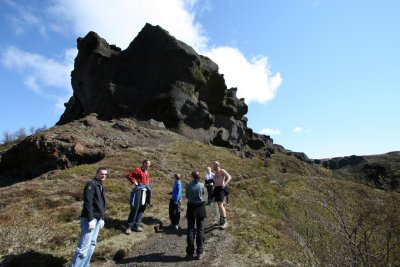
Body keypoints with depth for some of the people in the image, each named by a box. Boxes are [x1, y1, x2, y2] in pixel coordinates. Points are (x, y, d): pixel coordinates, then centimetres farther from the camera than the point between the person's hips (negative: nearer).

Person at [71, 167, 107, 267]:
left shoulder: (101, 187, 15)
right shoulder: (91, 184, -13)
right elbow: (88, 203, -19)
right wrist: (90, 219, -21)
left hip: (98, 219, 9)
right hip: (89, 219, -9)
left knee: (92, 244, 14)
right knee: (84, 245, -5)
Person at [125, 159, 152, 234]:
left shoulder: (147, 173, 16)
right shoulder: (138, 170, -6)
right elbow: (128, 175, -9)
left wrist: (147, 186, 13)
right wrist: (134, 181, -13)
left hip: (145, 191, 8)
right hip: (138, 190, -7)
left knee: (142, 209, 9)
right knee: (135, 208, -5)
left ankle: (136, 225, 18)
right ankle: (129, 227, 5)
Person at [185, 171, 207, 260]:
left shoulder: (188, 186, -9)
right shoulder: (201, 185, -8)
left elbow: (187, 196, 3)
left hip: (191, 207, 1)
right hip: (200, 207, 0)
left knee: (190, 230, 10)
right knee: (200, 229, 8)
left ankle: (190, 252, 16)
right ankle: (200, 252, 13)